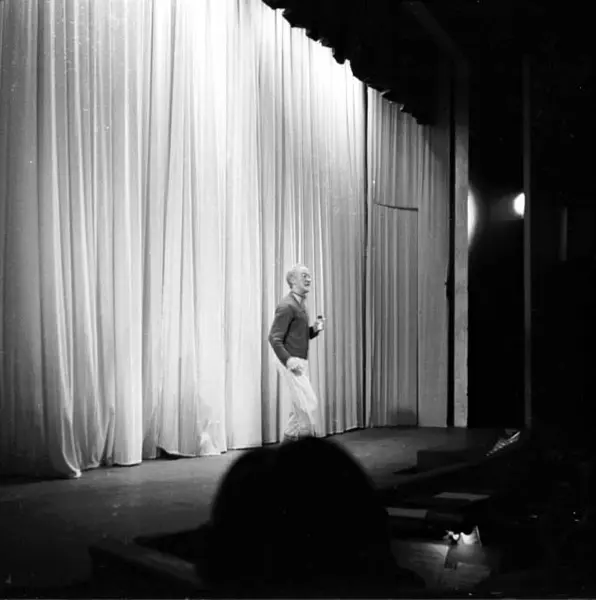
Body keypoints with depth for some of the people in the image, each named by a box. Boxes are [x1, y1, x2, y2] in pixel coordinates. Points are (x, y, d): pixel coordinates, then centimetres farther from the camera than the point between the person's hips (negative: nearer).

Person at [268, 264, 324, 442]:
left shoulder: (300, 304, 15)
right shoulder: (287, 306, -15)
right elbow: (274, 338, -19)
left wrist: (314, 329, 4)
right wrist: (288, 359, -31)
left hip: (300, 363, 10)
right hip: (290, 363, -10)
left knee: (299, 408, 12)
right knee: (309, 404, -10)